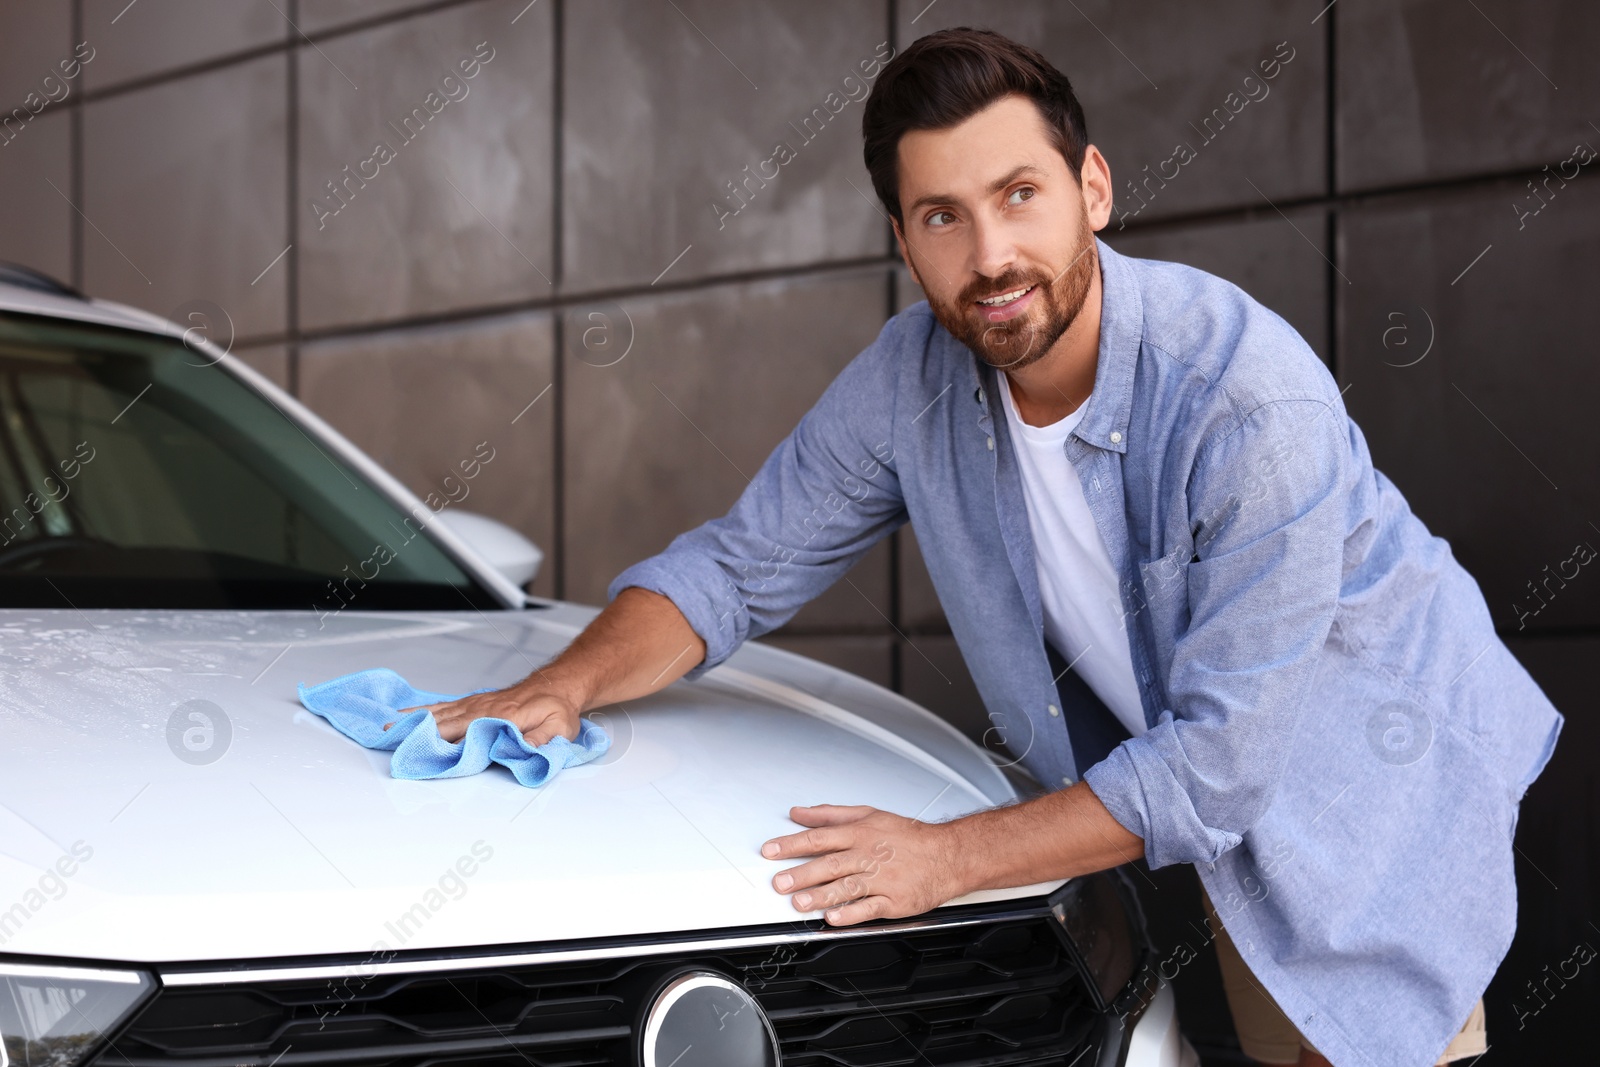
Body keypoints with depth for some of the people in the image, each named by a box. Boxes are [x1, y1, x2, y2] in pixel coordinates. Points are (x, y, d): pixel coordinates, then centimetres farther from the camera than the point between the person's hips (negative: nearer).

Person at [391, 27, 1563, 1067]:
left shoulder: (1252, 400, -33)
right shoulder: (907, 380, -15)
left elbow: (1222, 753, -32)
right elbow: (739, 564, -4)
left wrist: (949, 859, -32)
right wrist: (568, 683, -21)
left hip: (1374, 772, -4)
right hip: (1198, 806, 4)